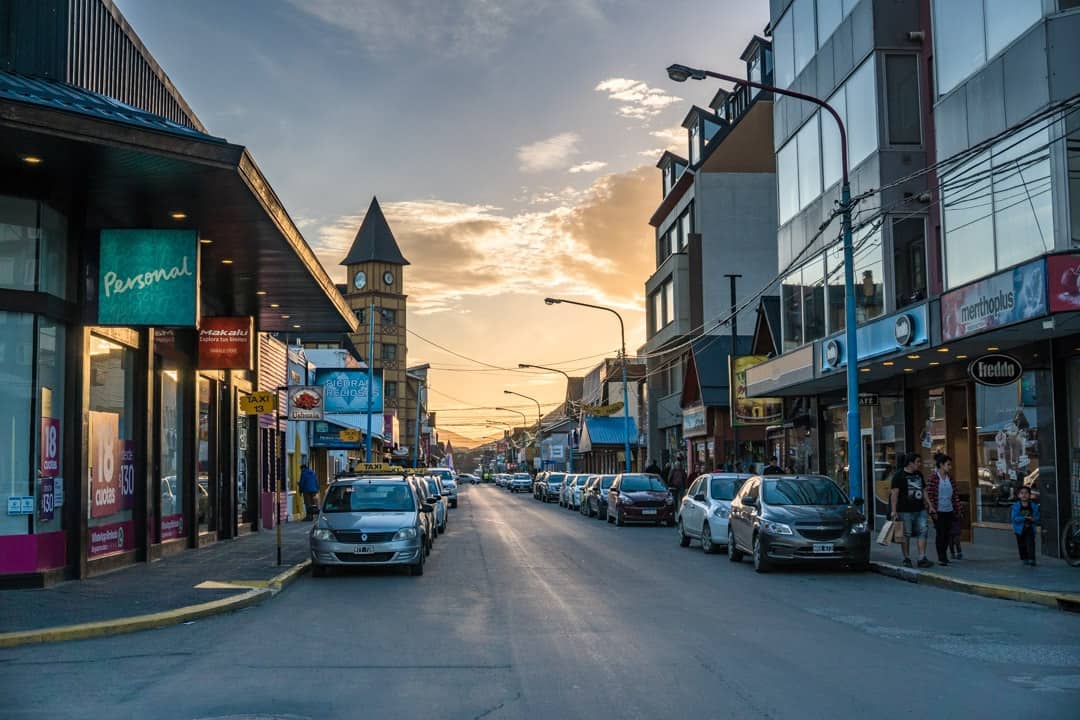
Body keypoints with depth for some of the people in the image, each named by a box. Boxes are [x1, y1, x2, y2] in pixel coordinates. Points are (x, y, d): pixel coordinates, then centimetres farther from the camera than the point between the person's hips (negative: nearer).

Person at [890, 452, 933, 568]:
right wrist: (894, 511, -18)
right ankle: (907, 559, 9)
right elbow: (894, 493, -12)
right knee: (906, 535, 0)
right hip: (905, 511, -6)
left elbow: (923, 492, 22)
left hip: (920, 510, 6)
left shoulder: (919, 475, 16)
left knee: (922, 532, -2)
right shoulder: (899, 475, -7)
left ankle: (922, 559, 0)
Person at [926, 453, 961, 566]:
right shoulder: (932, 478, -11)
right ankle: (941, 558, 4)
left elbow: (954, 494, 13)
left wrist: (957, 509, 10)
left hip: (949, 510, 6)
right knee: (940, 533, -3)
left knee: (947, 533, 9)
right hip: (938, 511, -6)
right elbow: (929, 495, -12)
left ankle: (945, 556, 21)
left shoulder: (949, 478, 8)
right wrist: (932, 510, -15)